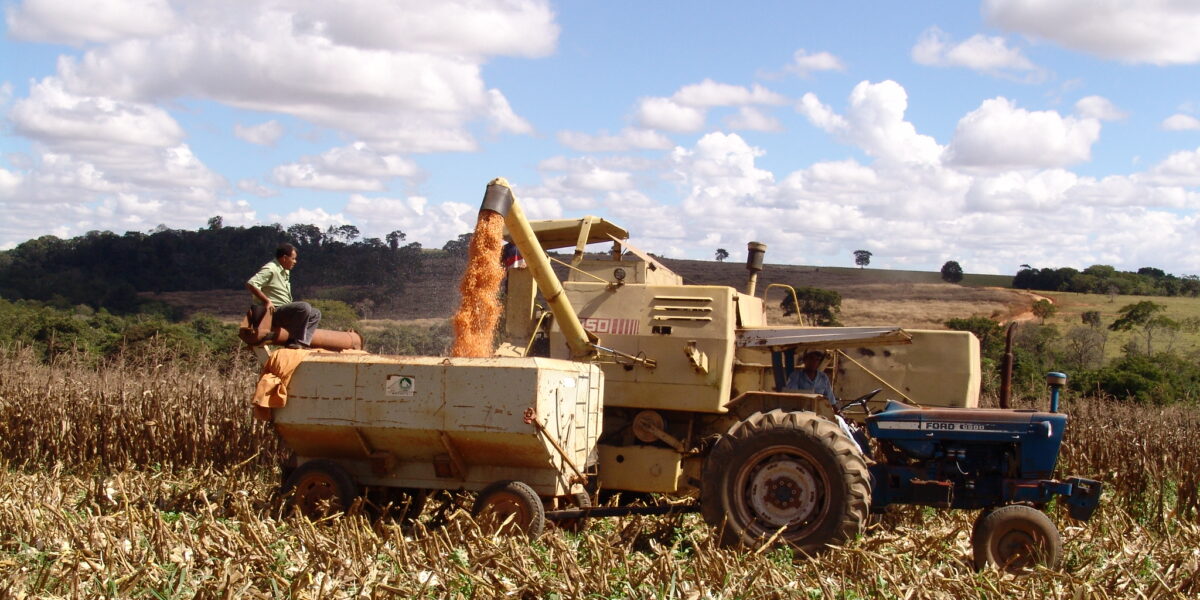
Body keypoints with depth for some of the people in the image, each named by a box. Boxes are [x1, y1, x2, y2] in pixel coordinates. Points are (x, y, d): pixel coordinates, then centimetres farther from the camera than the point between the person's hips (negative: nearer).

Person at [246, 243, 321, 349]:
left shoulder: (286, 272, 18)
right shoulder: (270, 269, -13)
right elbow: (250, 284, -24)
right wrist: (267, 301, -23)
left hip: (286, 311, 10)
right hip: (275, 312, -10)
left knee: (315, 314, 9)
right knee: (304, 307, -29)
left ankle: (302, 342, -10)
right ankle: (295, 341, -23)